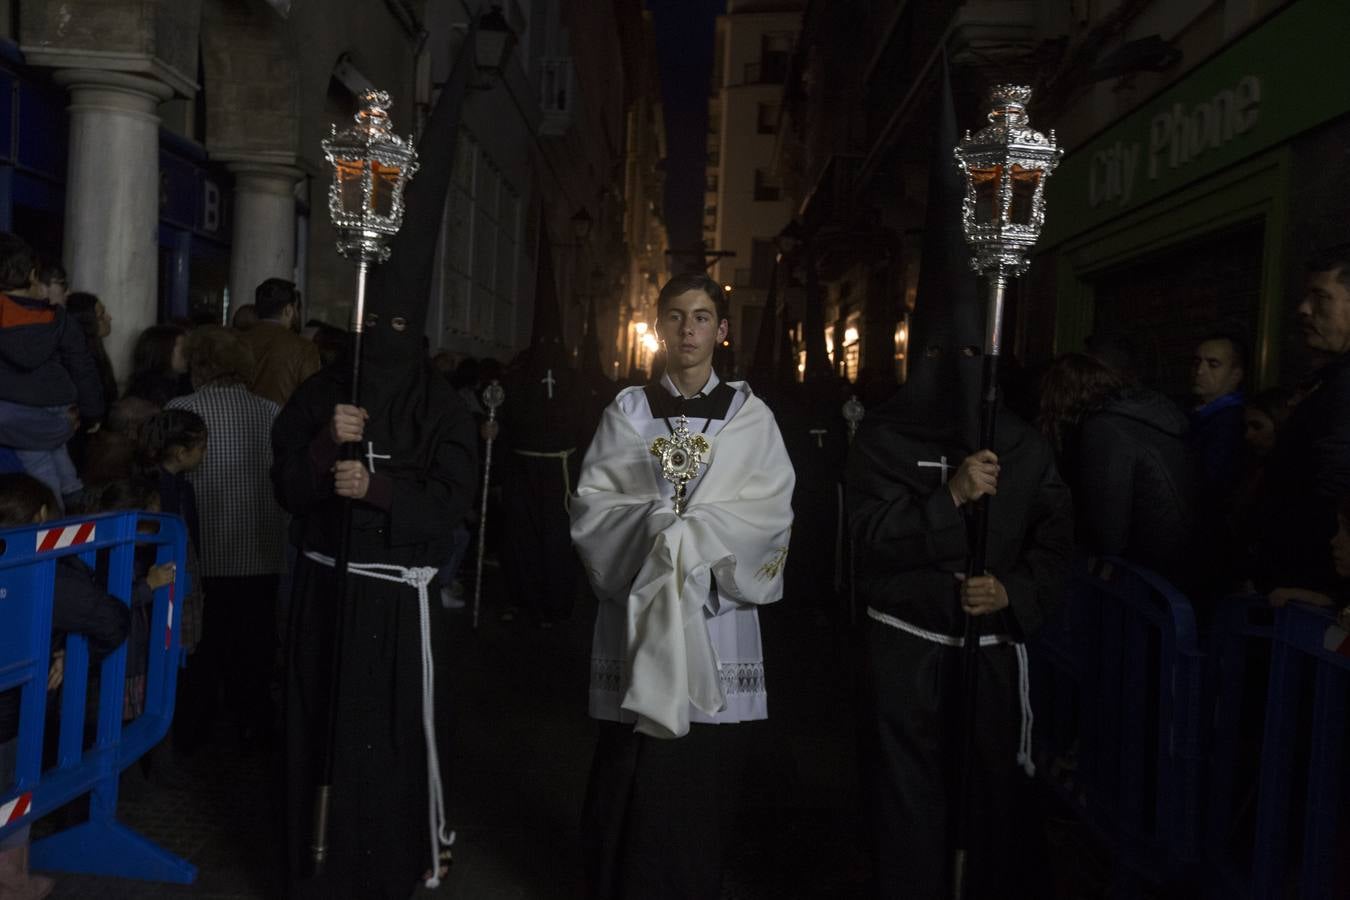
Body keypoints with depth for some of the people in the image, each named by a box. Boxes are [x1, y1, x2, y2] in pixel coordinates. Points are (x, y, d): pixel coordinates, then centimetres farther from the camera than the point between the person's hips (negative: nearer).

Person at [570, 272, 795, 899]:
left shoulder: (750, 416, 6)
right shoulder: (628, 410, 8)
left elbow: (768, 515, -3)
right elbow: (592, 506, 0)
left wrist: (689, 534, -14)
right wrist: (656, 528, -15)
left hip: (715, 611, 0)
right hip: (637, 609, 0)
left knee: (698, 785, 3)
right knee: (630, 786, 2)